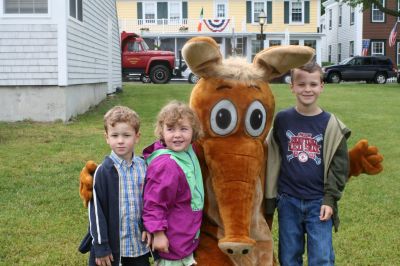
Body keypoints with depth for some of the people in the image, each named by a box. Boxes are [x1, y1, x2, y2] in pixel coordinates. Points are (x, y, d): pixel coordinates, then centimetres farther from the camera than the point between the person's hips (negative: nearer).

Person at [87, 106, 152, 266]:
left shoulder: (144, 167, 0)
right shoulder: (103, 171, -11)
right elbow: (96, 210, -10)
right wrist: (101, 247, -10)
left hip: (140, 244, 3)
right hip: (112, 245, -3)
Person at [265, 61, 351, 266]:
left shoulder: (331, 124, -3)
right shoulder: (282, 119, 0)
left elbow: (339, 165, 0)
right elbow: (274, 157, 5)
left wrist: (330, 199, -6)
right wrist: (270, 195, 4)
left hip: (319, 202, -1)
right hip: (288, 201, 1)